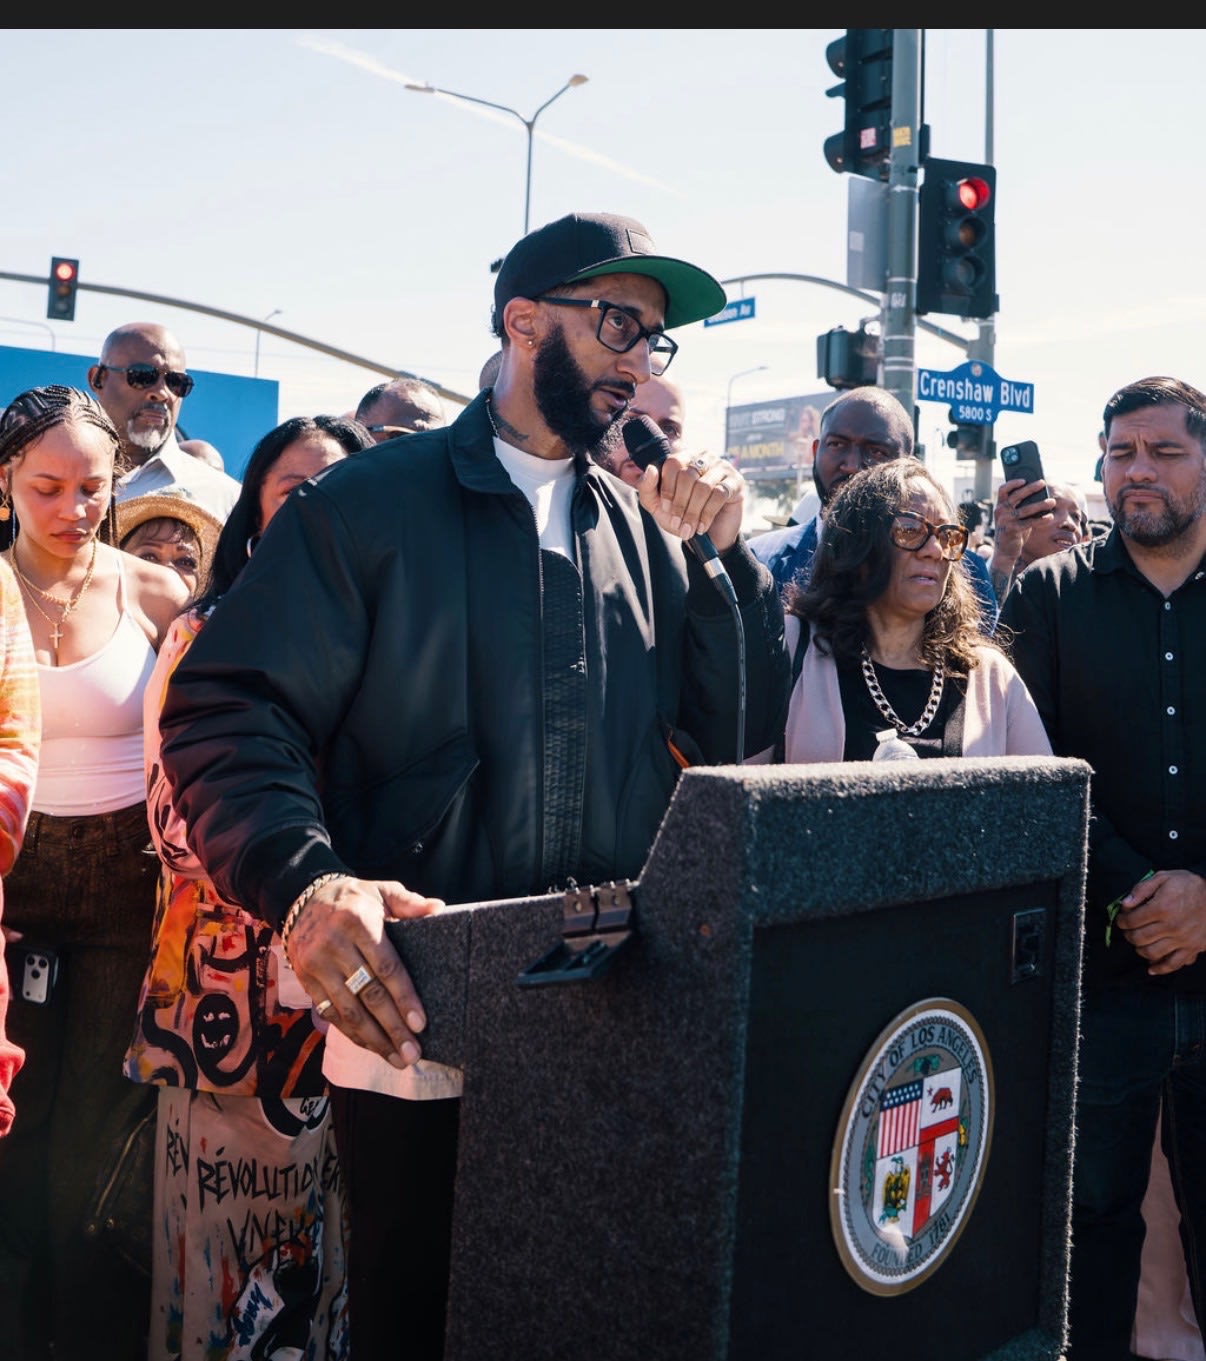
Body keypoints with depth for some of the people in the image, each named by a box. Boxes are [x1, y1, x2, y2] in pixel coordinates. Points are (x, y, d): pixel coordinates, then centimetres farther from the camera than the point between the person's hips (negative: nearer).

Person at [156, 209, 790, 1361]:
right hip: (415, 1026, -4)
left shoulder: (646, 531, 10)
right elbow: (226, 710, -10)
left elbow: (736, 738, 8)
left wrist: (722, 558, -4)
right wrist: (305, 879, -27)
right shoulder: (373, 506, -4)